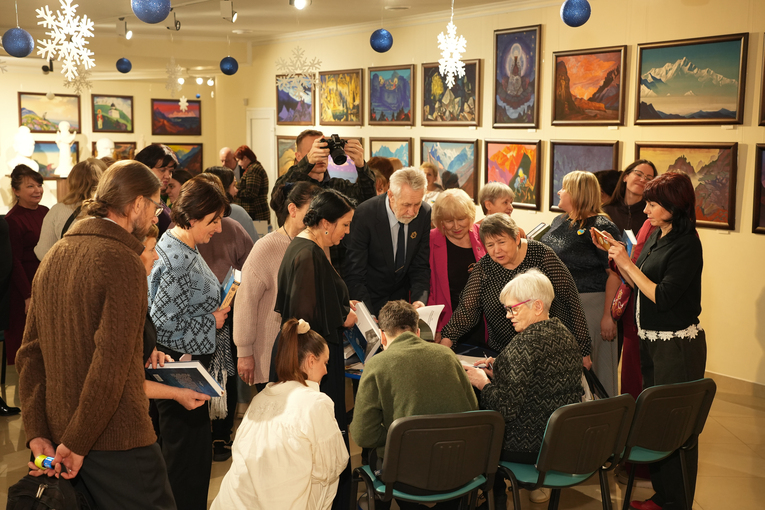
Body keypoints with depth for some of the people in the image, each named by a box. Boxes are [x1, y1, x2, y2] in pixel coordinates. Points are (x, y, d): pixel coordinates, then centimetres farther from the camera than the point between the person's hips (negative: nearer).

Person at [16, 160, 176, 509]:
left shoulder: (53, 256, 9)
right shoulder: (122, 261, -16)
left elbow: (30, 353, 7)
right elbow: (111, 364, -23)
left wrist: (38, 433, 4)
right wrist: (76, 443, -14)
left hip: (58, 433, 8)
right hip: (117, 441, -8)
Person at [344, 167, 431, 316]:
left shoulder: (425, 214, -8)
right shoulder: (364, 215, -21)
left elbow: (421, 265, 0)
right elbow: (354, 274, -19)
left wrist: (419, 299, -17)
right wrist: (368, 316, -29)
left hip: (401, 298, 3)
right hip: (370, 300, -3)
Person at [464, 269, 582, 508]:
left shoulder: (526, 344, -23)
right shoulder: (564, 334, 4)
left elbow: (506, 408, -24)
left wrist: (483, 382, -8)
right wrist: (499, 371, 12)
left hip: (532, 446, -8)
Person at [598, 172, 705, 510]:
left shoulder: (686, 244, -17)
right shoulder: (657, 236, 8)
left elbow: (663, 297, -22)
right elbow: (639, 285, 14)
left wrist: (627, 262, -19)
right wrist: (617, 257, 2)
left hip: (678, 346, -9)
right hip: (651, 342, 9)